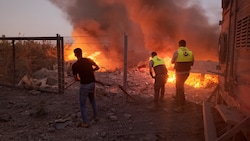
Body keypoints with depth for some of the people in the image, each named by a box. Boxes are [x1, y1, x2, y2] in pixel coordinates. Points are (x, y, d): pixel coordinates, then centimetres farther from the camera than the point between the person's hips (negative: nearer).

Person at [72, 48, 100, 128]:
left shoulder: (74, 65, -11)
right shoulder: (89, 60, 0)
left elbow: (76, 79, -2)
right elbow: (97, 67, 13)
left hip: (84, 85, -5)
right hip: (92, 83, 5)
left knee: (82, 104, 9)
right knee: (92, 99, 28)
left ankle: (85, 123, 13)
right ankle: (95, 116, 38)